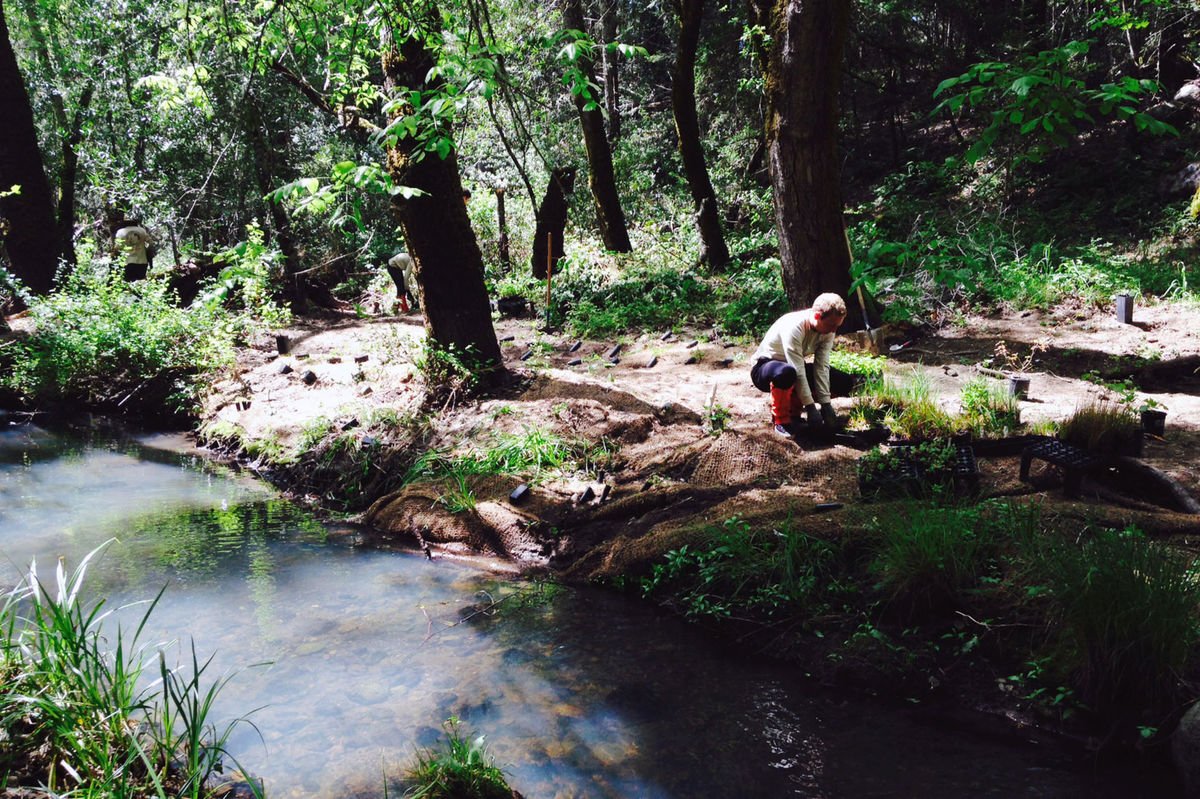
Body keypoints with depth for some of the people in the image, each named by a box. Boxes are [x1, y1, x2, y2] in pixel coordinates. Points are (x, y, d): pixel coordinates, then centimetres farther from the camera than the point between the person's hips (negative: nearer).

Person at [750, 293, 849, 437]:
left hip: (793, 367, 7)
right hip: (763, 368, -7)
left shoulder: (827, 330, -13)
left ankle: (792, 409, 5)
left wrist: (826, 404, -24)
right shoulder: (793, 327, -34)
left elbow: (822, 368, -17)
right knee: (786, 372, -42)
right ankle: (782, 420, -18)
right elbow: (798, 372, -34)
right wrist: (811, 407, -34)